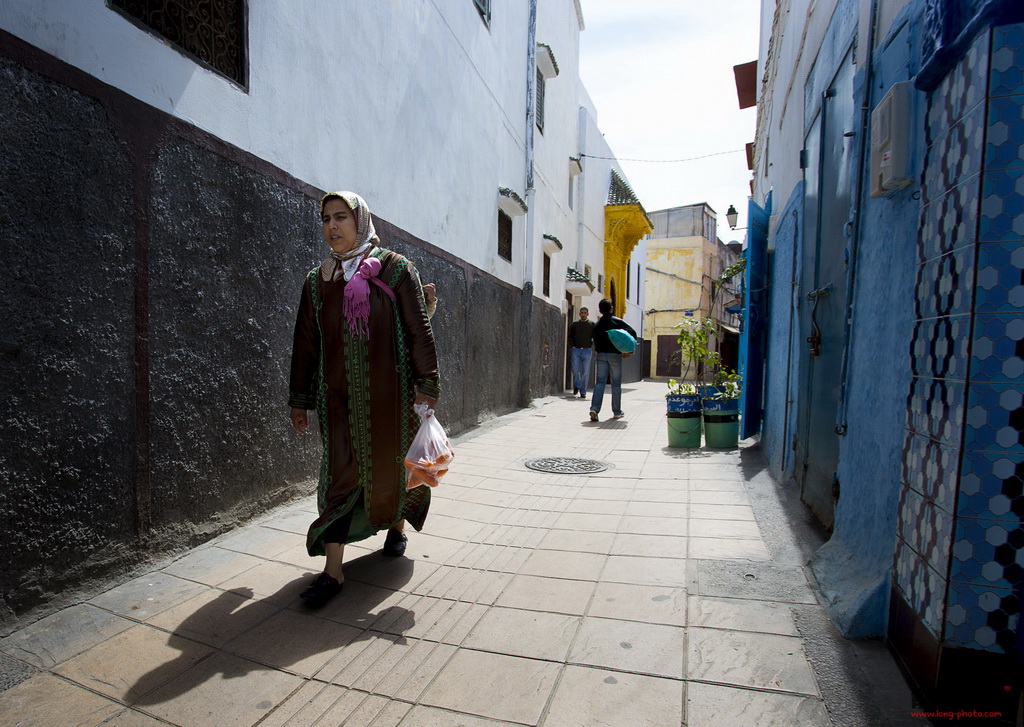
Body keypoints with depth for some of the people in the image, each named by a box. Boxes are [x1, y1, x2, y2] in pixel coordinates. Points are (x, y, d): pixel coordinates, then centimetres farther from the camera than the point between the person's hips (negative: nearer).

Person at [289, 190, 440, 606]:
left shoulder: (395, 269, -2)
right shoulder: (317, 280, 7)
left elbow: (419, 331, -6)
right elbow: (305, 343, 11)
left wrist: (426, 384, -12)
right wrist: (300, 400, 11)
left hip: (389, 393, -2)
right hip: (338, 396, 3)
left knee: (389, 464, 11)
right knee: (340, 473, 1)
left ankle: (397, 525, 41)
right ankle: (333, 571, 8)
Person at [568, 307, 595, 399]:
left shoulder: (592, 324, 7)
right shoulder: (574, 324, 10)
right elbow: (570, 336, 15)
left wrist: (595, 350, -5)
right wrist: (572, 346, 0)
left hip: (587, 351, -1)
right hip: (576, 350, 1)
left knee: (585, 372, 0)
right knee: (575, 370, -6)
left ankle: (583, 392, 7)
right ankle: (576, 386, 19)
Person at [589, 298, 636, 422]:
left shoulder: (597, 324, 9)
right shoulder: (618, 321, -1)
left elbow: (595, 342, 9)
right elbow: (632, 333, -7)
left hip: (601, 355, 3)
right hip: (615, 355, -3)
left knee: (600, 382, 1)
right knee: (616, 384, 6)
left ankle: (594, 408, -16)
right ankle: (617, 412, 13)